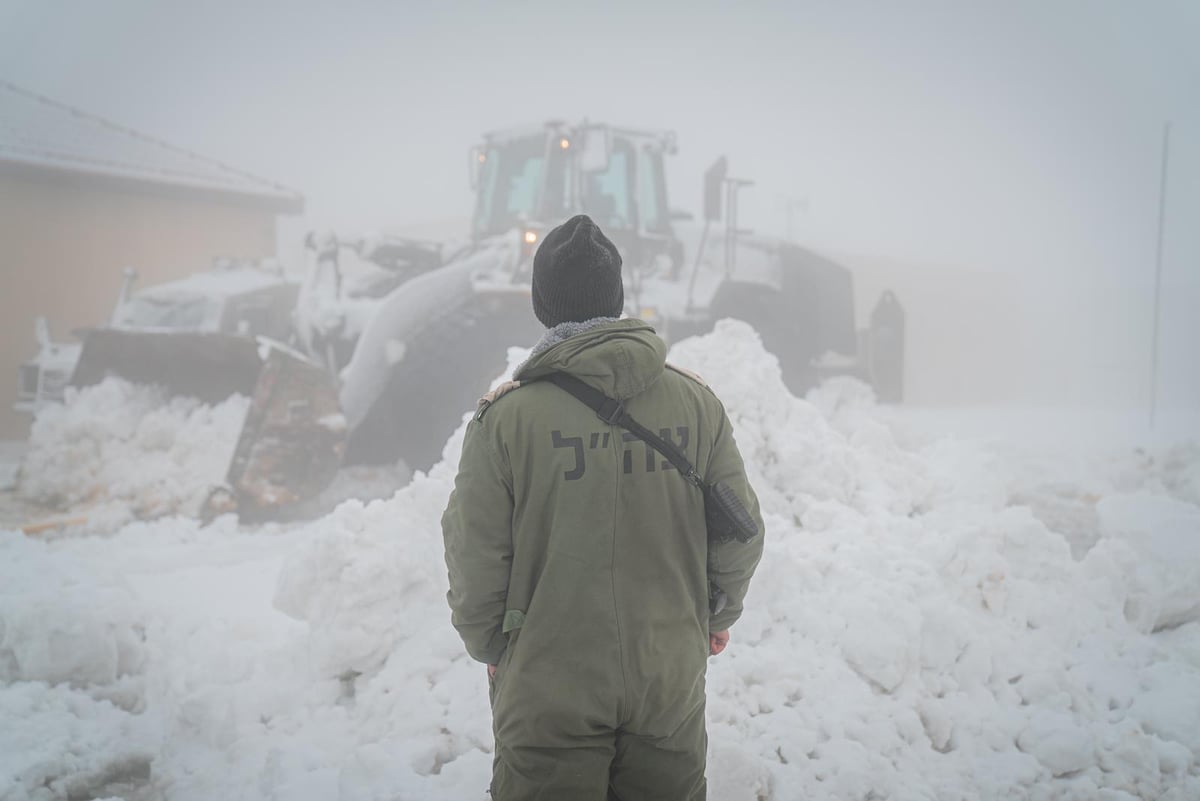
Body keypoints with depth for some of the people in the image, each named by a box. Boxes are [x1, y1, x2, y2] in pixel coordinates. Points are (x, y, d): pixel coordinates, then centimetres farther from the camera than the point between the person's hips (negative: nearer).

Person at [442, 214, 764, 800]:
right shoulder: (695, 401, -4)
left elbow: (475, 560, -9)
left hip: (548, 692, -3)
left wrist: (489, 648, 10)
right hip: (671, 685, 3)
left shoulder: (505, 416, -13)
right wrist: (717, 616, 20)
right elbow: (740, 535, 2)